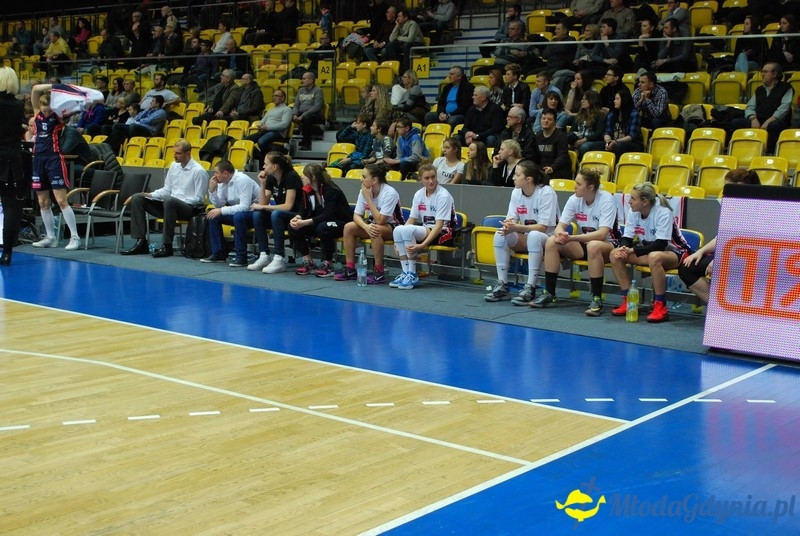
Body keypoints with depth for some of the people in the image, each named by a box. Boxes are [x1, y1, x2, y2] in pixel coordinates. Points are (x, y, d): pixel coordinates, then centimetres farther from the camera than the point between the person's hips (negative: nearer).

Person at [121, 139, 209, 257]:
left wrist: (177, 200, -20)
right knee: (137, 198, -2)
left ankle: (167, 246, -32)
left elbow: (198, 199, -12)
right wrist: (151, 195, 0)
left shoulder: (199, 171, -11)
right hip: (170, 205, 8)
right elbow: (167, 189, 17)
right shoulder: (174, 166, 11)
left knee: (170, 200, -40)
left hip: (189, 208, -8)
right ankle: (141, 242, -9)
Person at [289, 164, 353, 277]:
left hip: (342, 224, -7)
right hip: (320, 222, 7)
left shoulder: (330, 190, -22)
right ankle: (308, 262, -3)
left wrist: (305, 223, -38)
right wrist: (297, 218, -23)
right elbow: (304, 210, 2)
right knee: (293, 227, -11)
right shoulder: (308, 190, -2)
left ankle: (328, 264, -21)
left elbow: (327, 215, -31)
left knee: (323, 228, -39)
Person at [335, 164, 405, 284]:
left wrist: (368, 199, -27)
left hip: (394, 227, -7)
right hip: (374, 223, 7)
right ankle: (350, 269, -5)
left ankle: (379, 273, -29)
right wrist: (366, 226, -29)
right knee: (348, 227, -12)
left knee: (375, 229, -37)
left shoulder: (390, 193, -25)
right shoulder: (364, 191, -7)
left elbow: (380, 220, -30)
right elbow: (357, 215, -7)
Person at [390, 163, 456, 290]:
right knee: (398, 230, -22)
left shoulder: (443, 196, -13)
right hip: (425, 230, 6)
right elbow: (411, 219, 6)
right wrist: (399, 242, -9)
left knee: (408, 230, -30)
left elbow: (439, 226, -19)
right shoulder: (419, 194, 5)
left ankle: (412, 275, -21)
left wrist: (422, 245, -30)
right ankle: (405, 272, -17)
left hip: (445, 233, -6)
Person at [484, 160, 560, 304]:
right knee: (501, 234, -20)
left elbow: (543, 227, -22)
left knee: (534, 236, -38)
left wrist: (516, 227, -33)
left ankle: (530, 288, -33)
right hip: (525, 239, 6)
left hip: (547, 240, -6)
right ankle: (502, 285, -17)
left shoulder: (547, 193, -18)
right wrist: (508, 224, -28)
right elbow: (511, 219, -2)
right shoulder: (516, 192, 1)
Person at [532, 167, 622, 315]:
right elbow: (560, 226, -3)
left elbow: (602, 234, -28)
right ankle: (549, 293, -9)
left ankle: (597, 299, -32)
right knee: (551, 242, -17)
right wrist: (559, 234, -30)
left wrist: (572, 238, -38)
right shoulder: (574, 199, -4)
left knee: (593, 245, -39)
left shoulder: (607, 200, -19)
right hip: (583, 245, 6)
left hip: (608, 244, -5)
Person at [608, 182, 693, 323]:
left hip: (674, 252, -7)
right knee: (615, 255, -12)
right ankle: (628, 300, -5)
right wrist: (623, 248, -28)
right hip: (647, 251, 7)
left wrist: (633, 250, -33)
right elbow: (627, 238, -3)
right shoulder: (633, 212, -7)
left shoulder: (663, 213, -24)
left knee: (654, 257, -41)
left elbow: (661, 245, -30)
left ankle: (660, 306, -30)